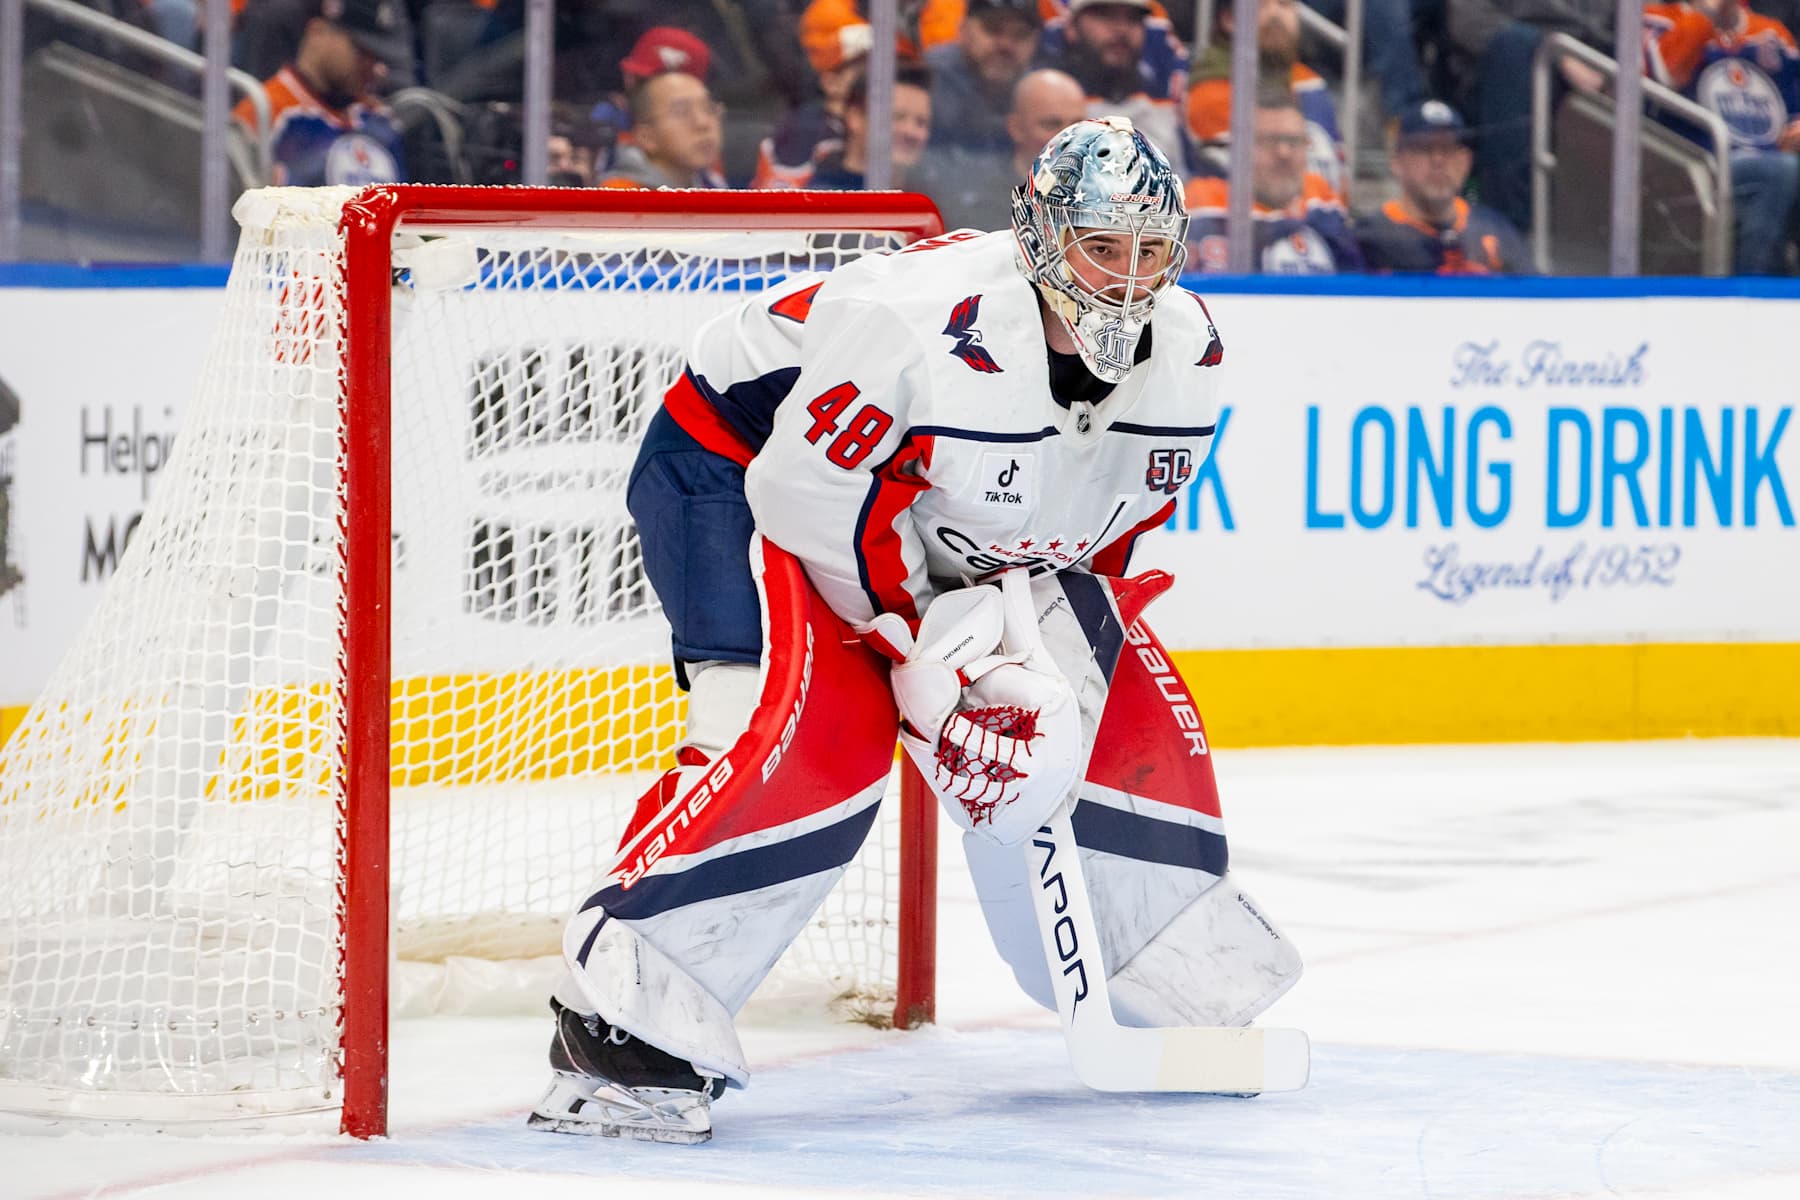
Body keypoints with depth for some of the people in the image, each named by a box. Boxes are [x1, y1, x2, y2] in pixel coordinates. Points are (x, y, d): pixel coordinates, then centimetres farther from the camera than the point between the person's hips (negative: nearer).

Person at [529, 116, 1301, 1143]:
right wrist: (924, 640, -26)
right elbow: (806, 496, -32)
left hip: (962, 534, 8)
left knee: (1118, 709, 1)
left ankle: (1173, 985, 20)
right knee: (811, 730, -28)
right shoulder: (923, 320, -35)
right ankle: (623, 1012, -28)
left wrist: (1071, 599, -11)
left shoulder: (1188, 354, -11)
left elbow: (1116, 512, 5)